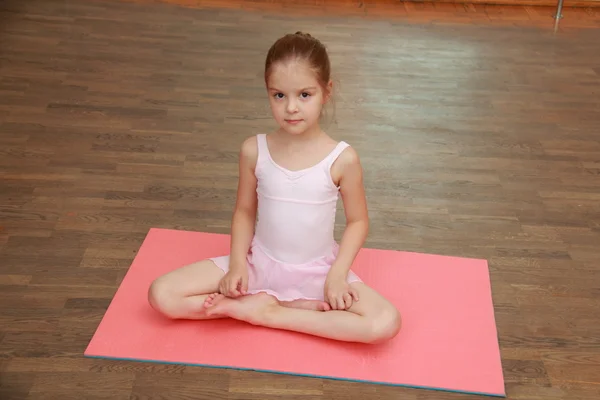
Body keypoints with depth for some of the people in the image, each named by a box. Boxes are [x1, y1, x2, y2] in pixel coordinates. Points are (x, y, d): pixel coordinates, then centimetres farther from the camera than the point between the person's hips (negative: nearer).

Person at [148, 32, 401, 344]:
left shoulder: (343, 159, -15)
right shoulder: (254, 151, -10)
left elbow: (357, 221, -4)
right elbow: (245, 211, 2)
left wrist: (337, 274, -15)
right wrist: (237, 263, -10)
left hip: (317, 271, -2)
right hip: (259, 262, 2)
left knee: (387, 323, -25)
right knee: (161, 295, -15)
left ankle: (266, 312, -14)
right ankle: (300, 306, -13)